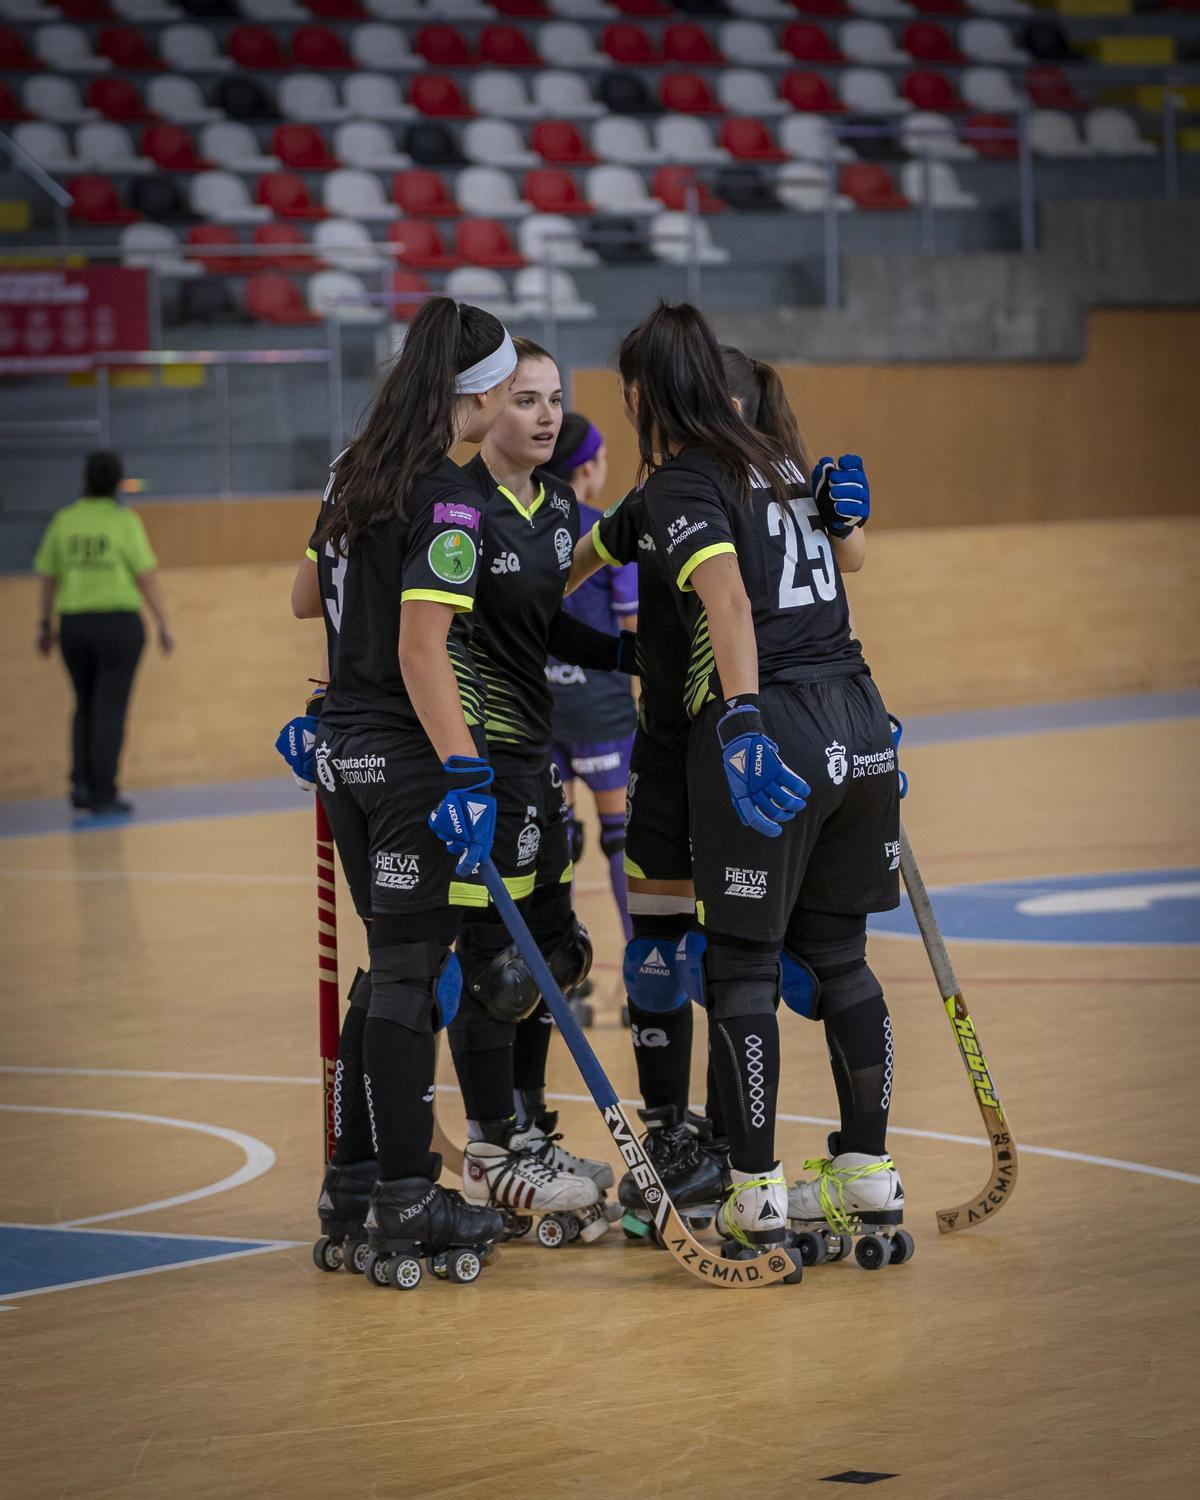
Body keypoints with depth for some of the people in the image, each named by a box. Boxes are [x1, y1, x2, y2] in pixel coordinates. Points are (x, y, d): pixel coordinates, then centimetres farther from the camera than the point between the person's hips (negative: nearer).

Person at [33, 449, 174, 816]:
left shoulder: (64, 521, 3)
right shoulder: (125, 521, -7)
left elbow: (48, 578, 8)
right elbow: (147, 578, -8)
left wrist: (46, 625, 18)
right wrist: (164, 626, -3)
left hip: (74, 624, 3)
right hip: (119, 623, -3)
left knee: (86, 707, 19)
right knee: (111, 710, 1)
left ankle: (82, 784, 6)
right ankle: (103, 794, -1)